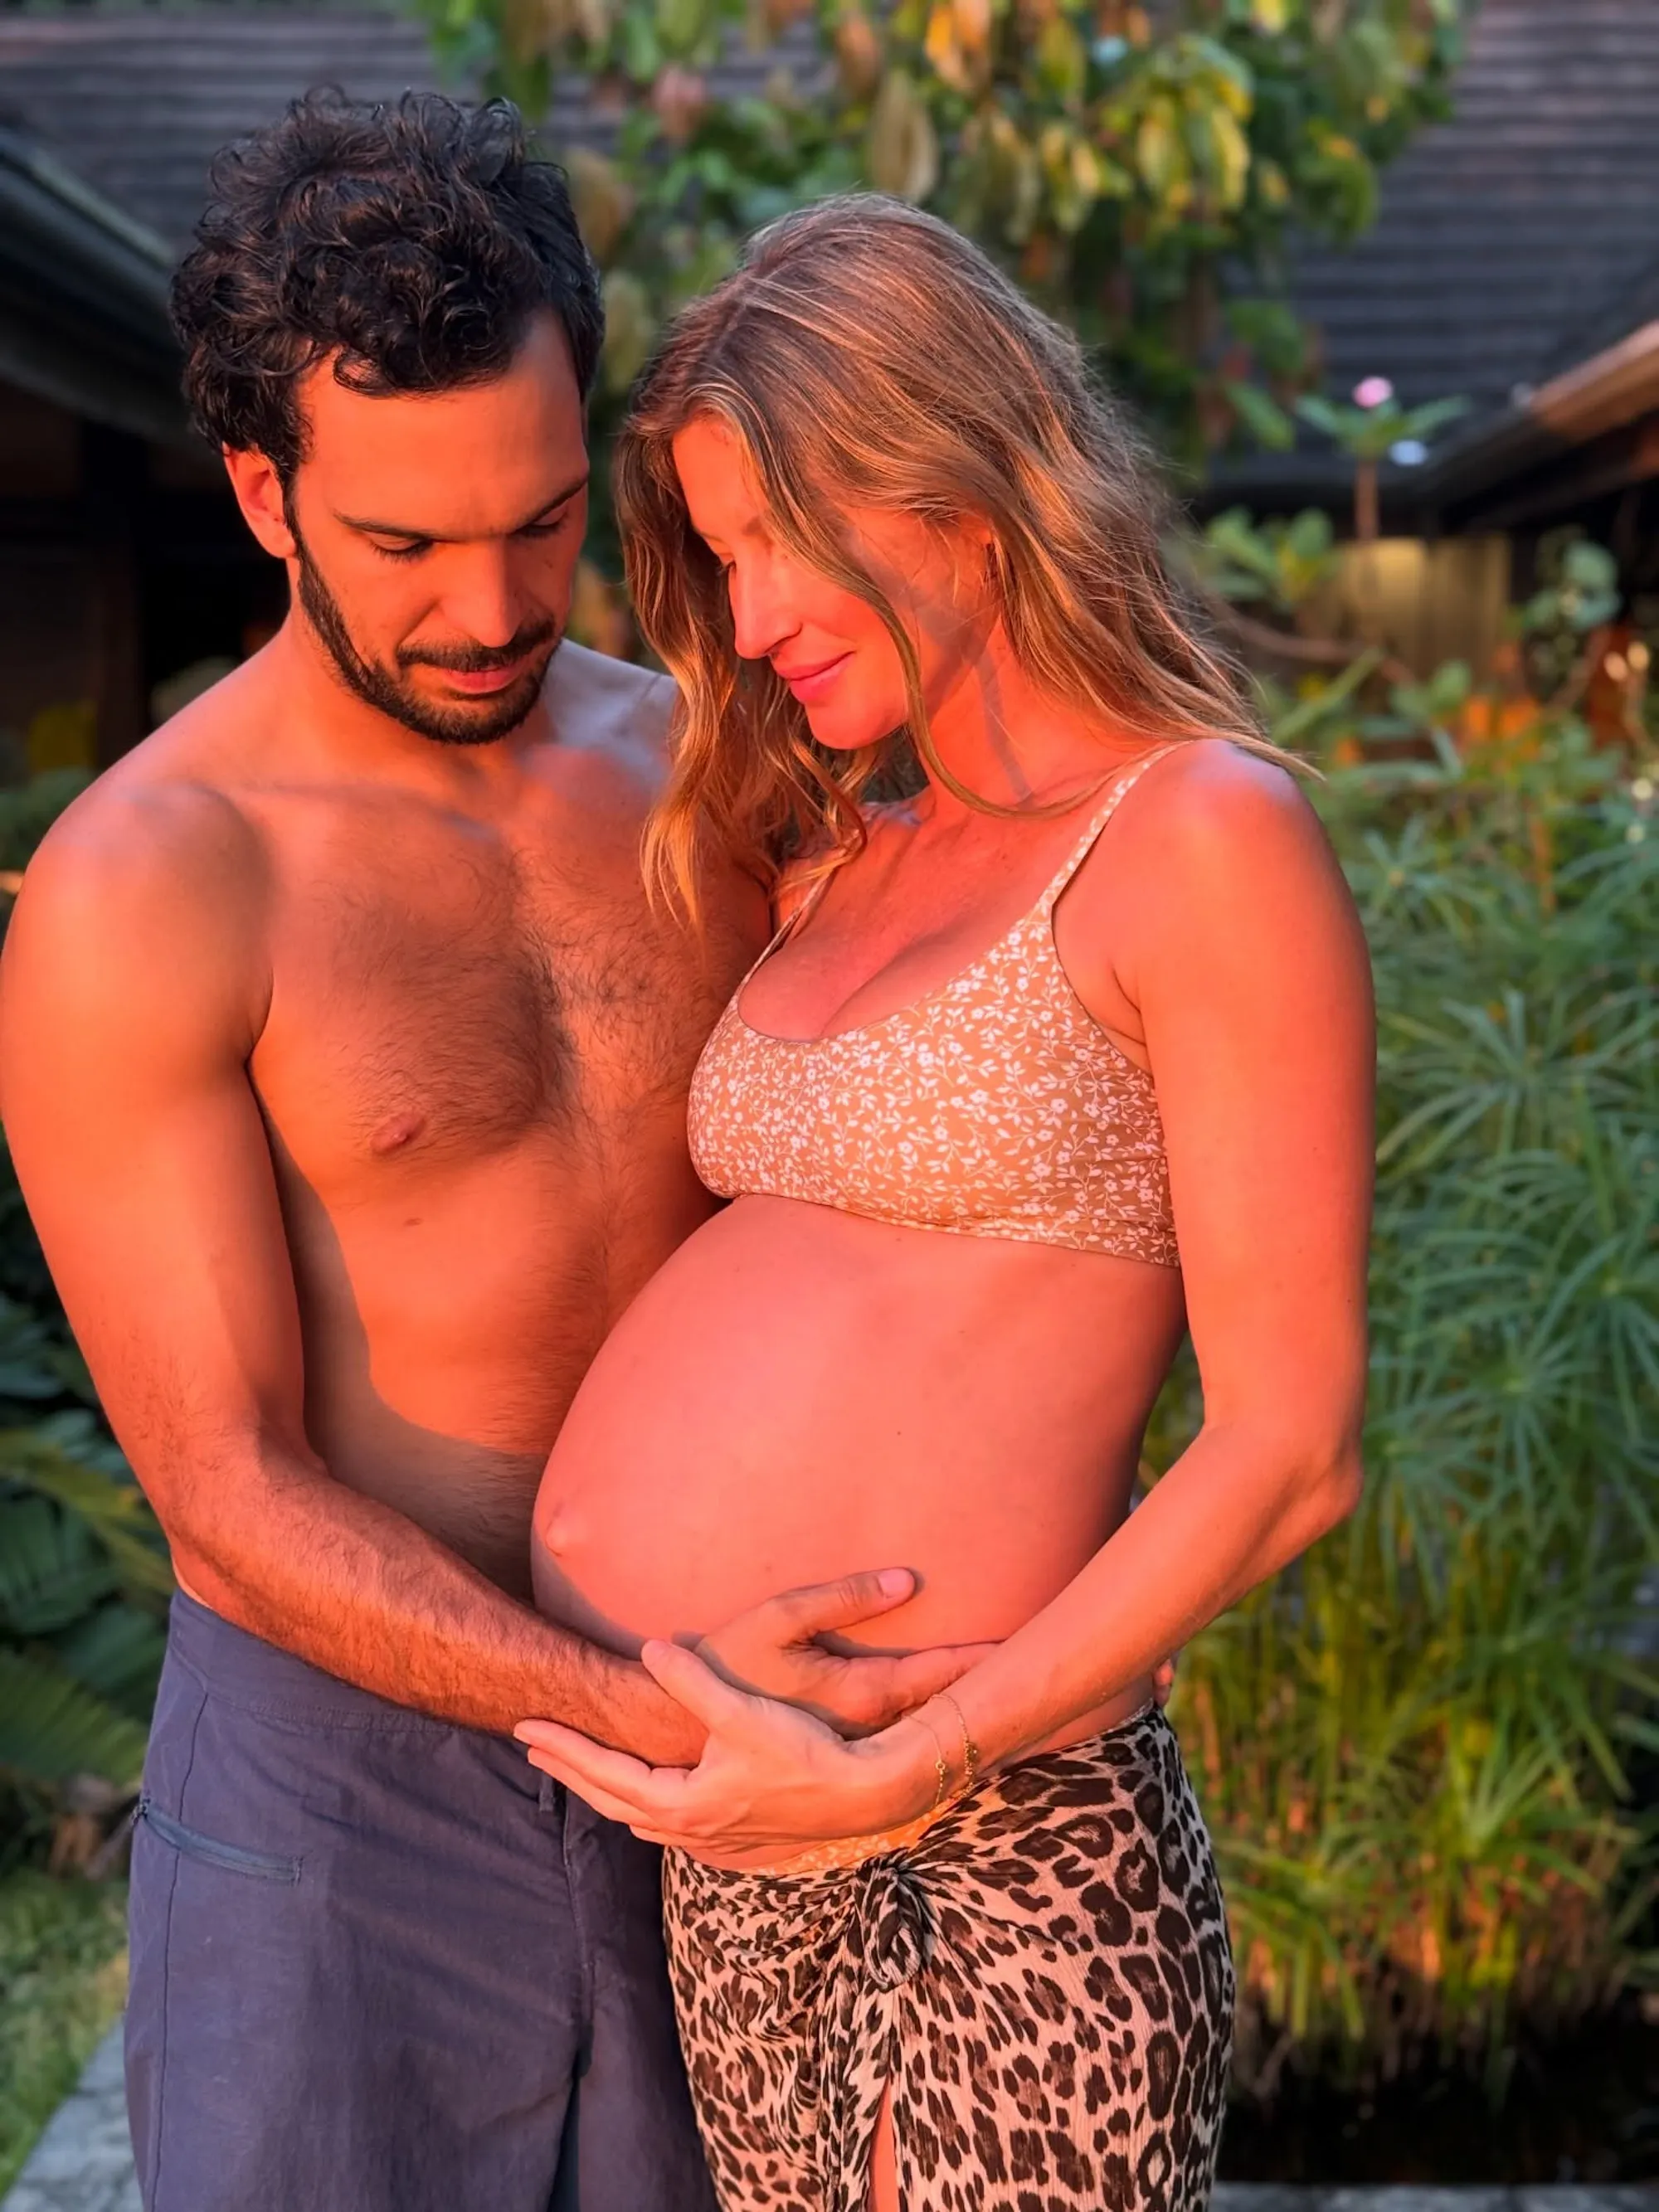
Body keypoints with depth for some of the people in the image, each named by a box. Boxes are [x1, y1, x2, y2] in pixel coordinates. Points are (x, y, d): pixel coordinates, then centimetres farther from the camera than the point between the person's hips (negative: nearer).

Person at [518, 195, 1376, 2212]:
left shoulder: (1203, 837, -9)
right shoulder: (841, 867, 12)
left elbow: (1291, 1447, -13)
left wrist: (904, 1774, -18)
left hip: (983, 1850, -7)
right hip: (725, 1841, 7)